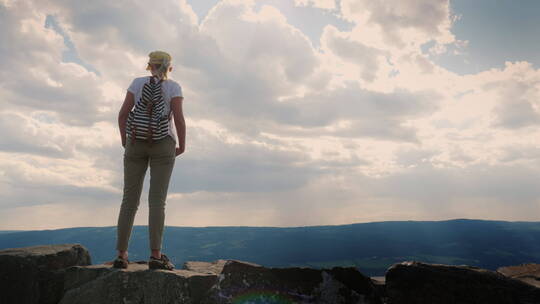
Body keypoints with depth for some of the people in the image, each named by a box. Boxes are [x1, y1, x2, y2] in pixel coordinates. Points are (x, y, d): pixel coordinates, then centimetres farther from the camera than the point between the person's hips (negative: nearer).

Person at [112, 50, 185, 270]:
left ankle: (121, 255, 1)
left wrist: (124, 141, 13)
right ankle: (156, 256, -13)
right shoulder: (174, 87, 1)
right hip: (162, 145, -2)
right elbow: (179, 119, -10)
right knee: (157, 200, -6)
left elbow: (122, 114, 0)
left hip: (136, 144, 2)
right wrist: (182, 146, 4)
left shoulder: (138, 82, 8)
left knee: (130, 200, 4)